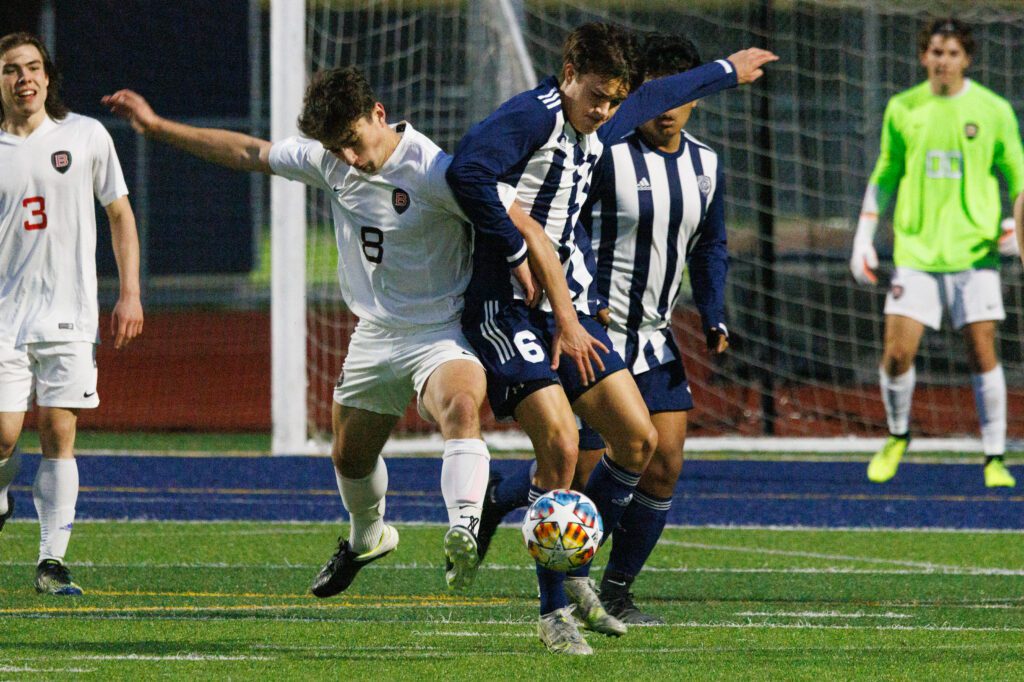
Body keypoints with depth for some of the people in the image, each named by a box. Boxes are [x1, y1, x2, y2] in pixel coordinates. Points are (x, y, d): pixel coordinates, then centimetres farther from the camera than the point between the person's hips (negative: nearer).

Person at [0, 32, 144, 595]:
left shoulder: (86, 136, 3)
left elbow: (120, 215, 12)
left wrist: (129, 294, 5)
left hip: (69, 314, 0)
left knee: (58, 434, -4)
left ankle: (52, 560, -1)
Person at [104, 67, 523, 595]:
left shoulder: (433, 171, -23)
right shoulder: (326, 161, -2)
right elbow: (249, 154, 13)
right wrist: (157, 127, 15)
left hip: (440, 330, -7)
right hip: (375, 333, 7)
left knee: (461, 408, -37)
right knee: (350, 457, 19)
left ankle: (464, 529, -54)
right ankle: (366, 538, 48)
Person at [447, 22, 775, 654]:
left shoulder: (602, 126, 13)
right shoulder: (531, 117, -14)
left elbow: (659, 96, 34)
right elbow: (467, 173, -31)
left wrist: (727, 71, 49)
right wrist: (520, 251, -26)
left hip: (570, 310, 9)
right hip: (507, 308, -9)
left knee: (638, 439, 3)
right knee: (560, 443, -19)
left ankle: (574, 572, 19)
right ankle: (555, 609, -9)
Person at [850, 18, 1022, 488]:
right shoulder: (902, 110, 6)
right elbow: (885, 176, 16)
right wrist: (863, 238, 11)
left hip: (974, 251, -1)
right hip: (916, 251, 2)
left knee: (983, 353, -5)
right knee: (897, 353, -5)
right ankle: (897, 436, 21)